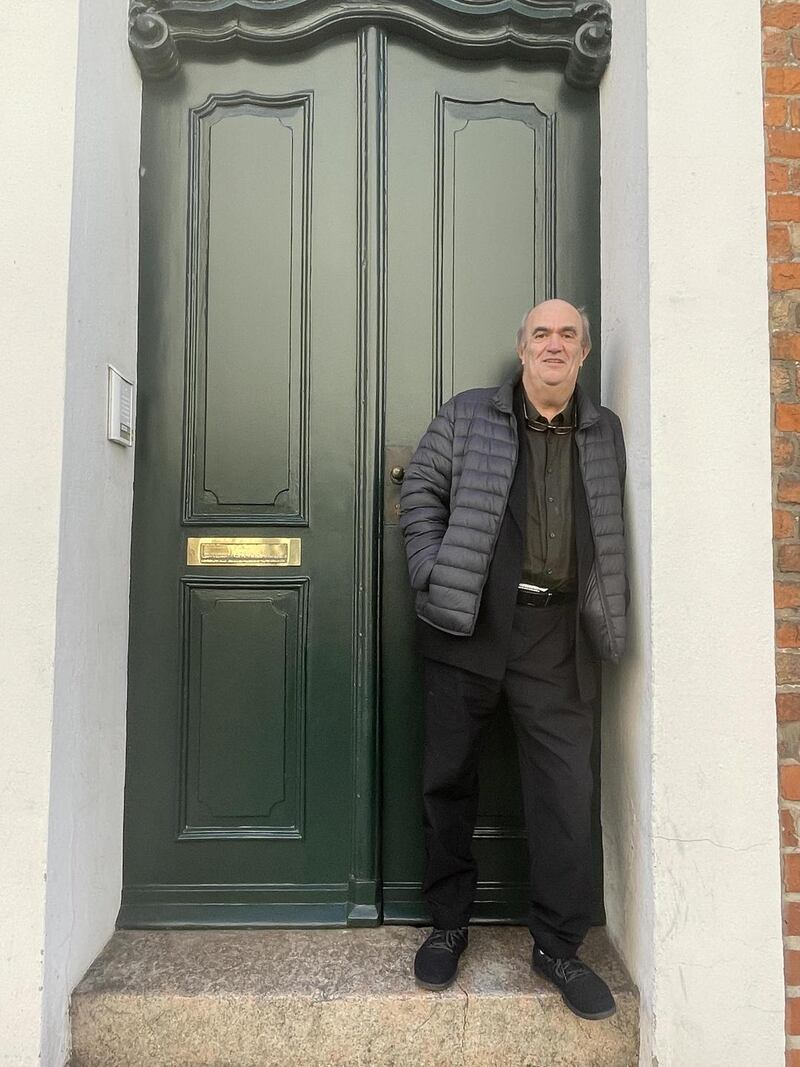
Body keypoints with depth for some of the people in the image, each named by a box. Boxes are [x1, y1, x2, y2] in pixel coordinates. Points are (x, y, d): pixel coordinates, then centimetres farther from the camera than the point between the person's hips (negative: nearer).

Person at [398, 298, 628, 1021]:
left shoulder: (605, 433, 16)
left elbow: (612, 529, 18)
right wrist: (434, 577, -5)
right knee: (448, 779, 7)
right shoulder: (468, 416, 8)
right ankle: (449, 926, 27)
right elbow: (421, 491, 7)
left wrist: (606, 616, 7)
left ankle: (559, 946, 21)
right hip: (467, 627, -1)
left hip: (558, 642, 2)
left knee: (567, 792, 3)